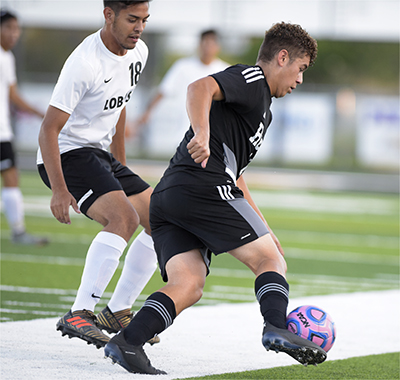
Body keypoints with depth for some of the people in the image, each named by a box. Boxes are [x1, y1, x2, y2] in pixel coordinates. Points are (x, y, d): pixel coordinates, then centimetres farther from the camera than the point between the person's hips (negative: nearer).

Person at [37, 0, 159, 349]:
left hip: (99, 155, 9)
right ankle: (79, 315, -29)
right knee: (124, 217, -29)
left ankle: (117, 312, 12)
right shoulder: (85, 63, -24)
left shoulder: (138, 52, 4)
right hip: (66, 154, -9)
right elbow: (49, 130, -23)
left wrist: (121, 169, 24)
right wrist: (59, 190, -29)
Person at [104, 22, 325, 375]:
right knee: (272, 260, -2)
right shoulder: (250, 78, 5)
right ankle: (276, 328, -24)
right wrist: (202, 136, -33)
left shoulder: (260, 108, 36)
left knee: (188, 285, -7)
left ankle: (128, 341, -25)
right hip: (202, 185, -9)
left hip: (165, 198, 9)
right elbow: (200, 88, -16)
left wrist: (263, 229, 38)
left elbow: (233, 173, 40)